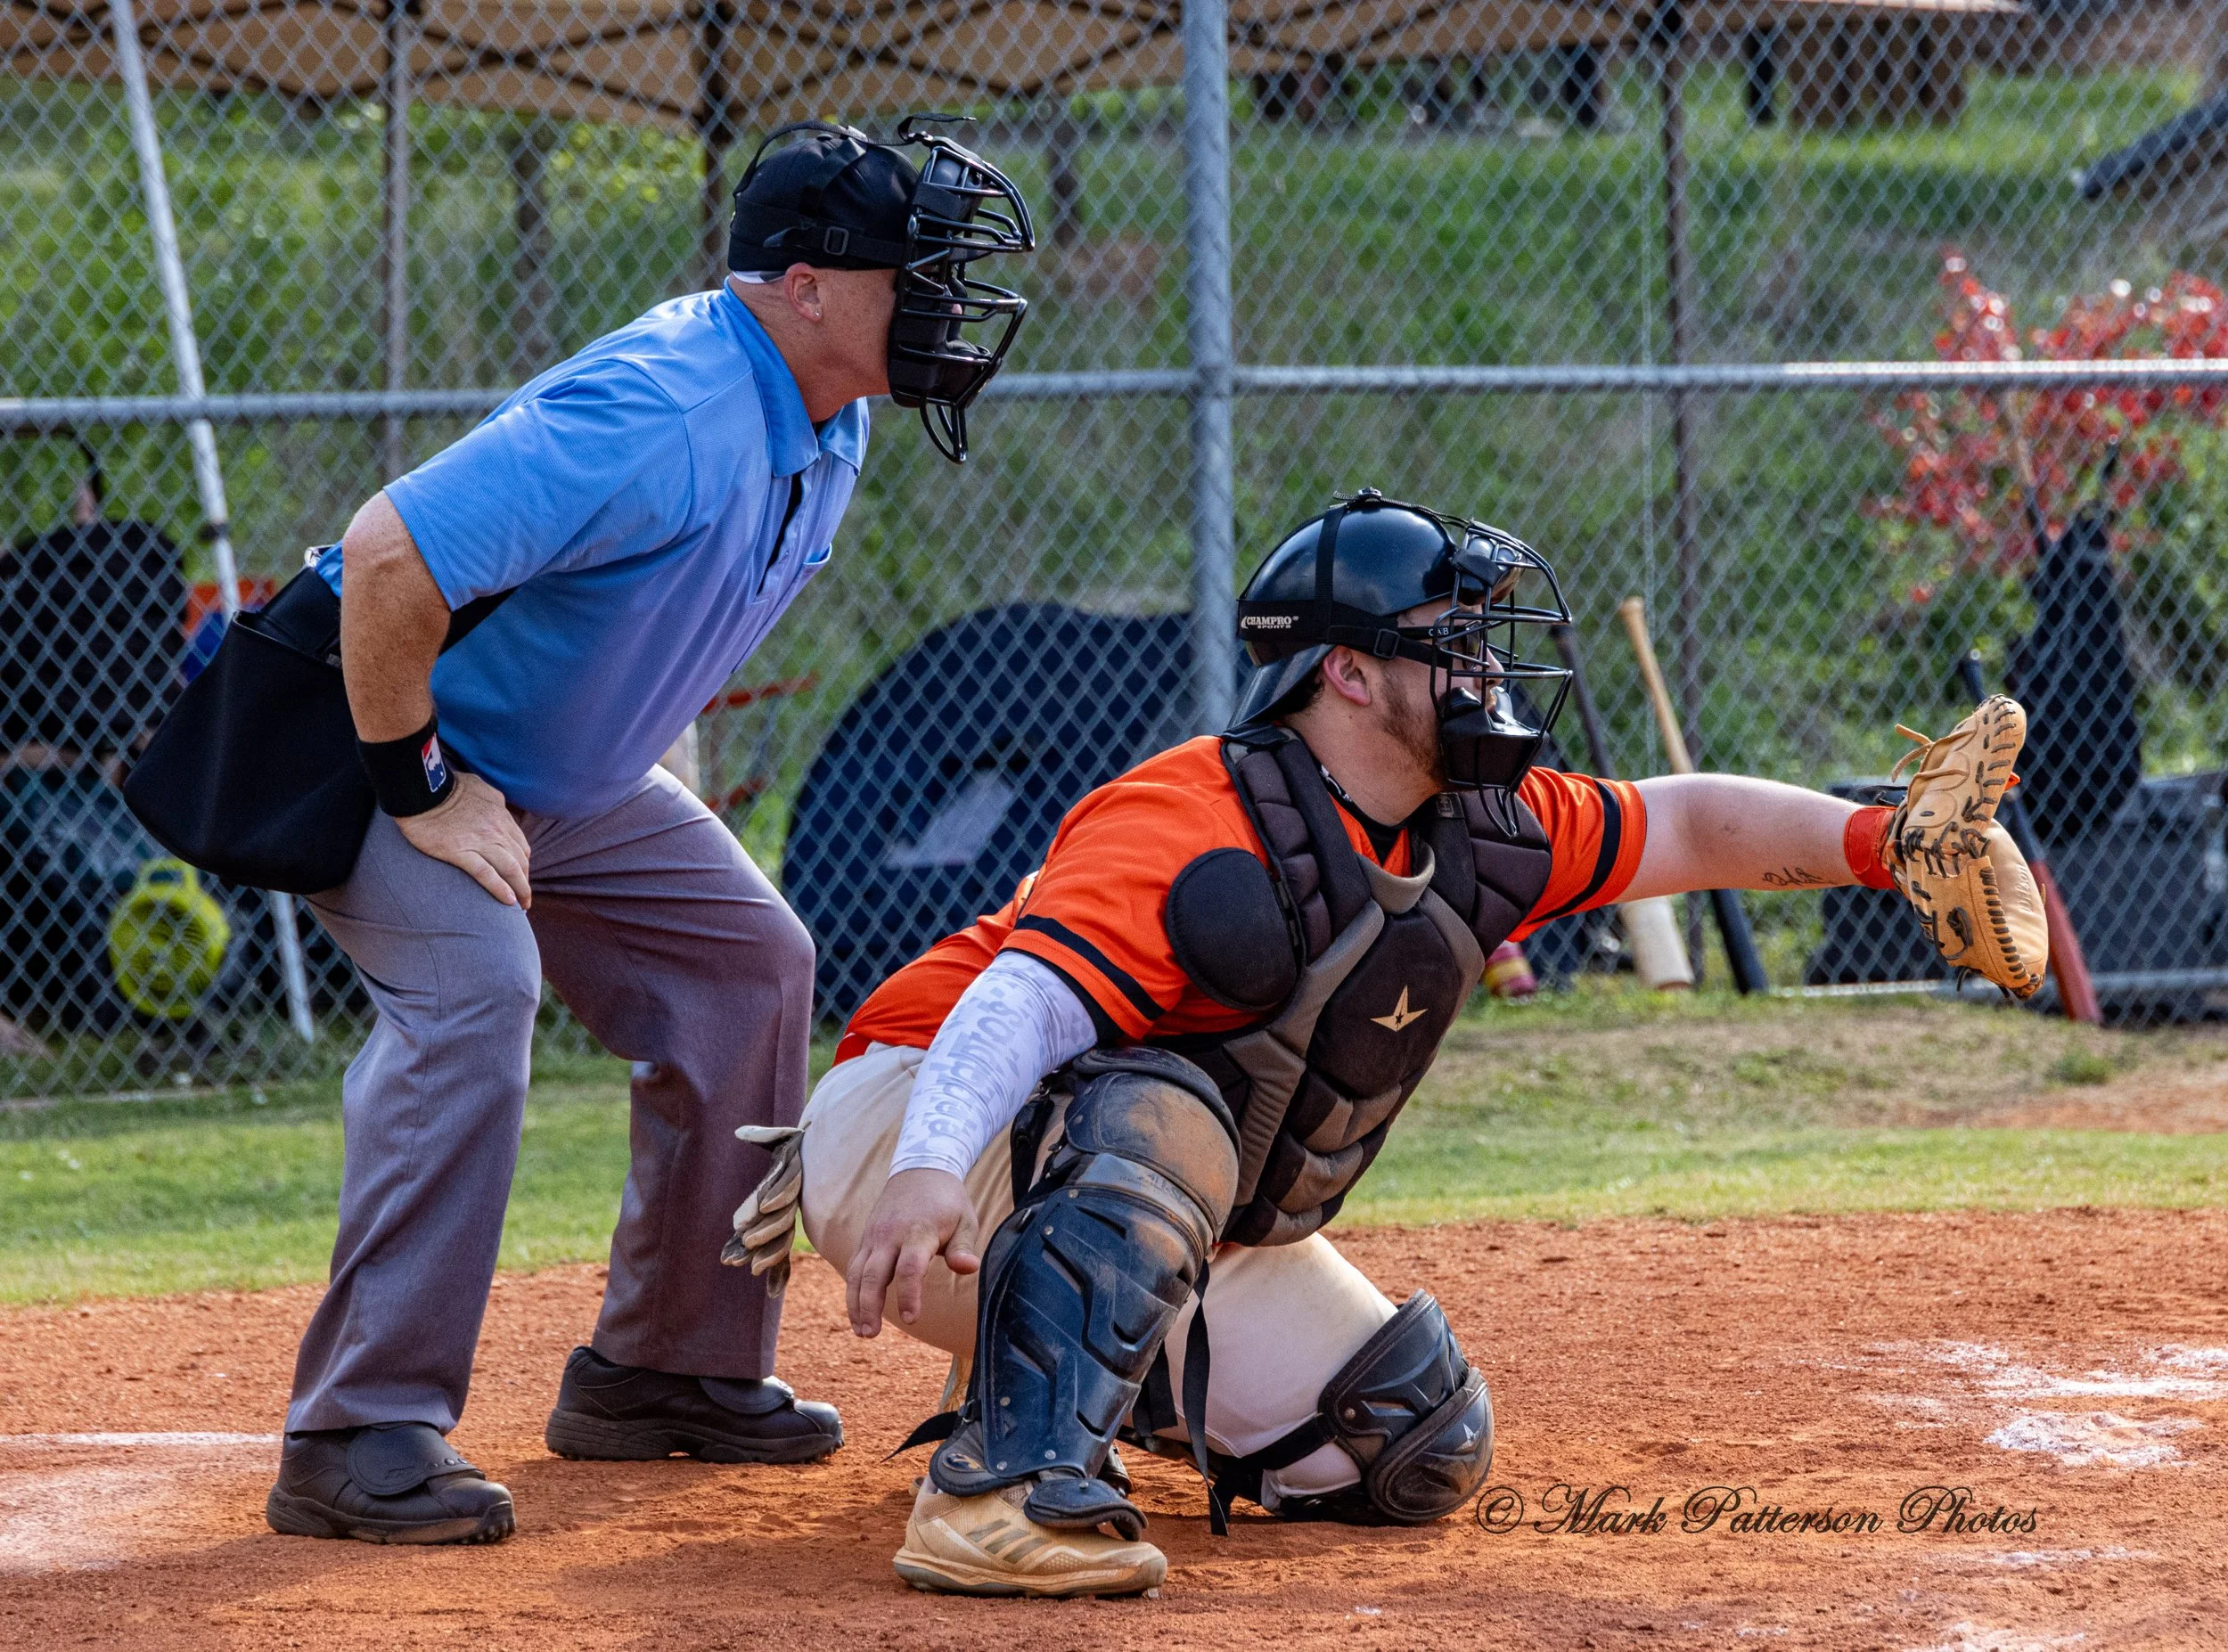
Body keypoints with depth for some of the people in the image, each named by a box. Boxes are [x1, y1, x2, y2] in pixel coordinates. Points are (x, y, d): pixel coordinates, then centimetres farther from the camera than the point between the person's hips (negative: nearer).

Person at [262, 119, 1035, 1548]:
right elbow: (387, 558, -39)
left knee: (749, 963, 9)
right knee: (472, 985, -29)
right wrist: (420, 792, -30)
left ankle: (668, 1369, 20)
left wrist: (623, 760, 12)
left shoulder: (829, 422, -2)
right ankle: (360, 1433, -28)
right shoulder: (664, 417, -34)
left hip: (565, 771, 10)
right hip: (373, 735, -10)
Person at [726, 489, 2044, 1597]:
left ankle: (1106, 1388, 20)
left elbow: (1689, 824, 8)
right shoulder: (1200, 830, -29)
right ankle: (1005, 1488, -42)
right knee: (1159, 1117, -40)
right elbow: (1025, 999, -41)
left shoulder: (1479, 838, -2)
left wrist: (1881, 840, -8)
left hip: (1181, 1249, 9)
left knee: (1417, 1446, 2)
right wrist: (927, 1173, -58)